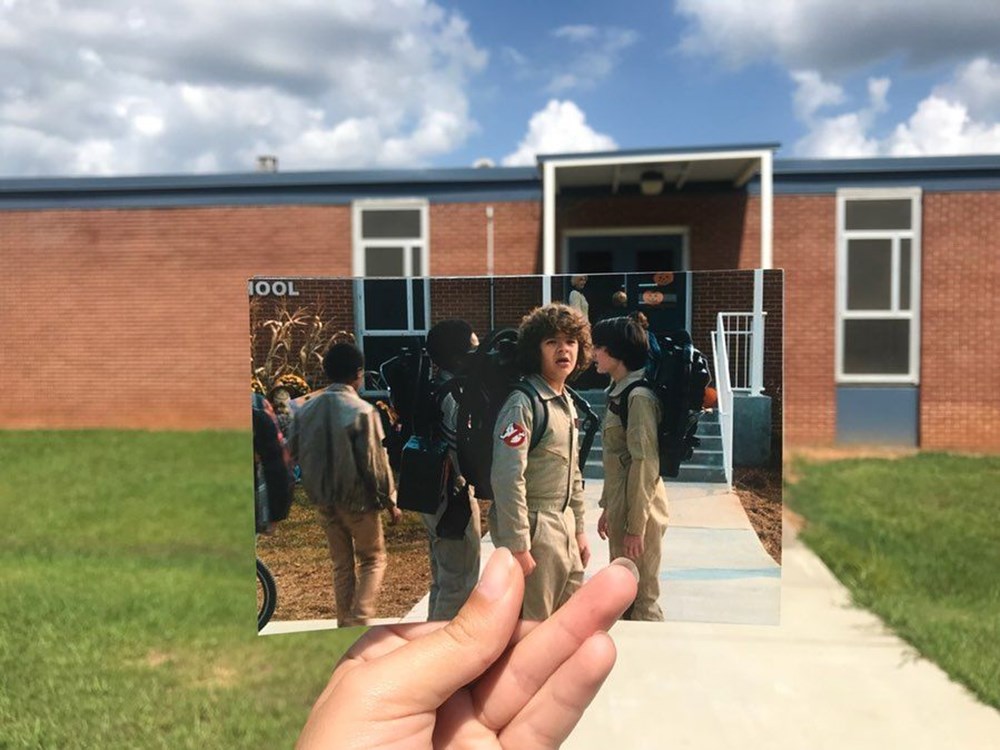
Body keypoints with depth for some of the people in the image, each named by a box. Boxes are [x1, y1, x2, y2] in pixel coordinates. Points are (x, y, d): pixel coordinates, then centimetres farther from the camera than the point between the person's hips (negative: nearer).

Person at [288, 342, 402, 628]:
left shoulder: (307, 409, 1)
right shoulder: (361, 410, -17)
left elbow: (293, 450, 5)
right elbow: (375, 462, -15)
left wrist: (317, 487, 13)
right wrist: (390, 501, -6)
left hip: (324, 500, 5)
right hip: (357, 499, -5)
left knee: (341, 565, 17)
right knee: (373, 559, 12)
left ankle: (346, 625, 22)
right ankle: (359, 620, -1)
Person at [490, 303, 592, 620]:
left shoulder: (567, 403, 10)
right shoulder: (523, 403, -17)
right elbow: (508, 479, -22)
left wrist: (579, 529, 18)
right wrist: (517, 547, -22)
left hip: (564, 526, 9)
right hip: (533, 528, -8)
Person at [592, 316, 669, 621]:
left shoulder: (639, 396, -18)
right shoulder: (619, 392, 11)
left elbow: (645, 465, -21)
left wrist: (635, 526, -20)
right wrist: (607, 508, 17)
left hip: (639, 510, -9)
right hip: (621, 507, 9)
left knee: (641, 601, 2)